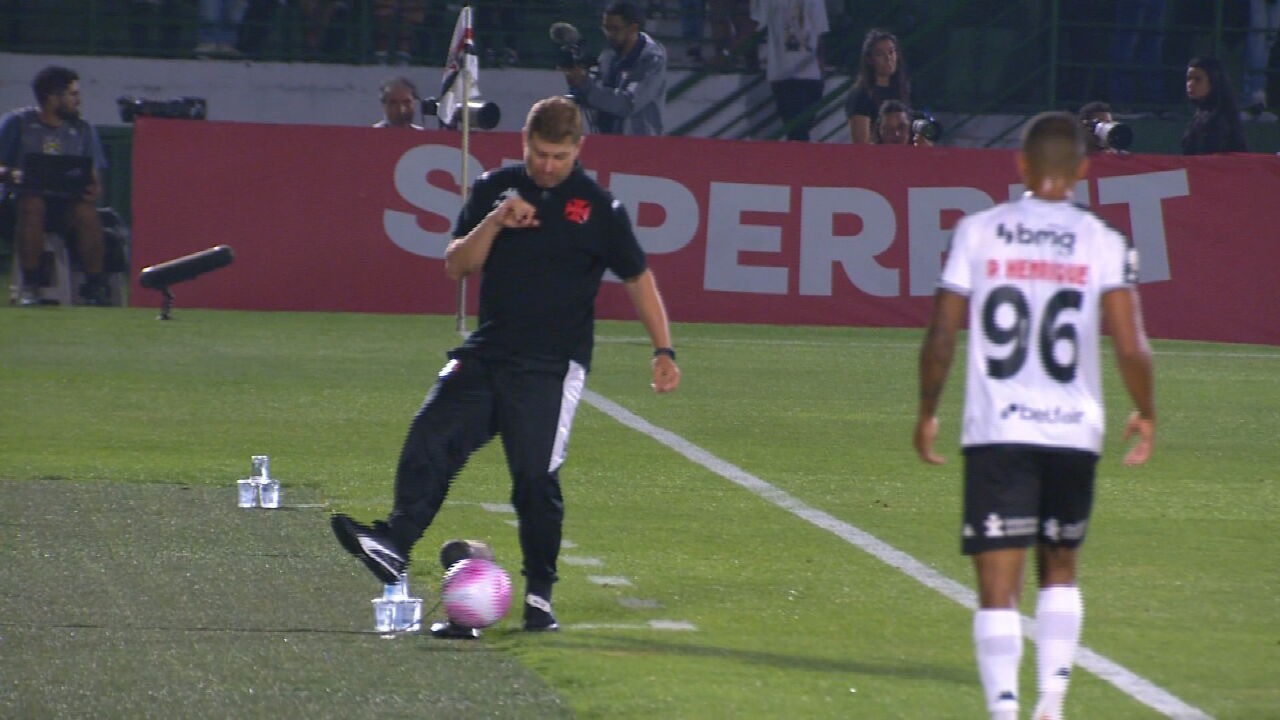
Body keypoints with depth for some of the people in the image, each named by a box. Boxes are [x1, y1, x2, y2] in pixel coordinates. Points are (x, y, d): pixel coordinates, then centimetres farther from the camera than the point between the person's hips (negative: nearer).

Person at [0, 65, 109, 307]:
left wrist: (93, 190, -14)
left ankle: (95, 284, -26)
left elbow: (94, 177, 10)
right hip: (25, 196, -2)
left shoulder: (83, 130, 17)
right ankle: (30, 283, -33)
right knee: (31, 205, -37)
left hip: (66, 203, 2)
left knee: (87, 212, -31)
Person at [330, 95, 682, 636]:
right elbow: (456, 265, 7)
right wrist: (495, 222, -10)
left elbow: (638, 278, 8)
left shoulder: (598, 209, 1)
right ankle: (394, 544, -27)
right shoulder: (495, 188, 10)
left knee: (535, 474, -11)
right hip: (487, 352, 4)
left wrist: (664, 351, 2)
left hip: (550, 366, -4)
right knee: (429, 439, -16)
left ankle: (539, 593, 1)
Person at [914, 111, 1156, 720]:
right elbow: (1131, 348, -7)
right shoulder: (1103, 244, -1)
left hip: (996, 433, -1)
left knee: (998, 585, -1)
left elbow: (941, 337, -1)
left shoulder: (979, 233, 0)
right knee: (1059, 571, 21)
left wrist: (927, 412, 14)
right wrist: (1145, 415, 11)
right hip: (1074, 432, 1)